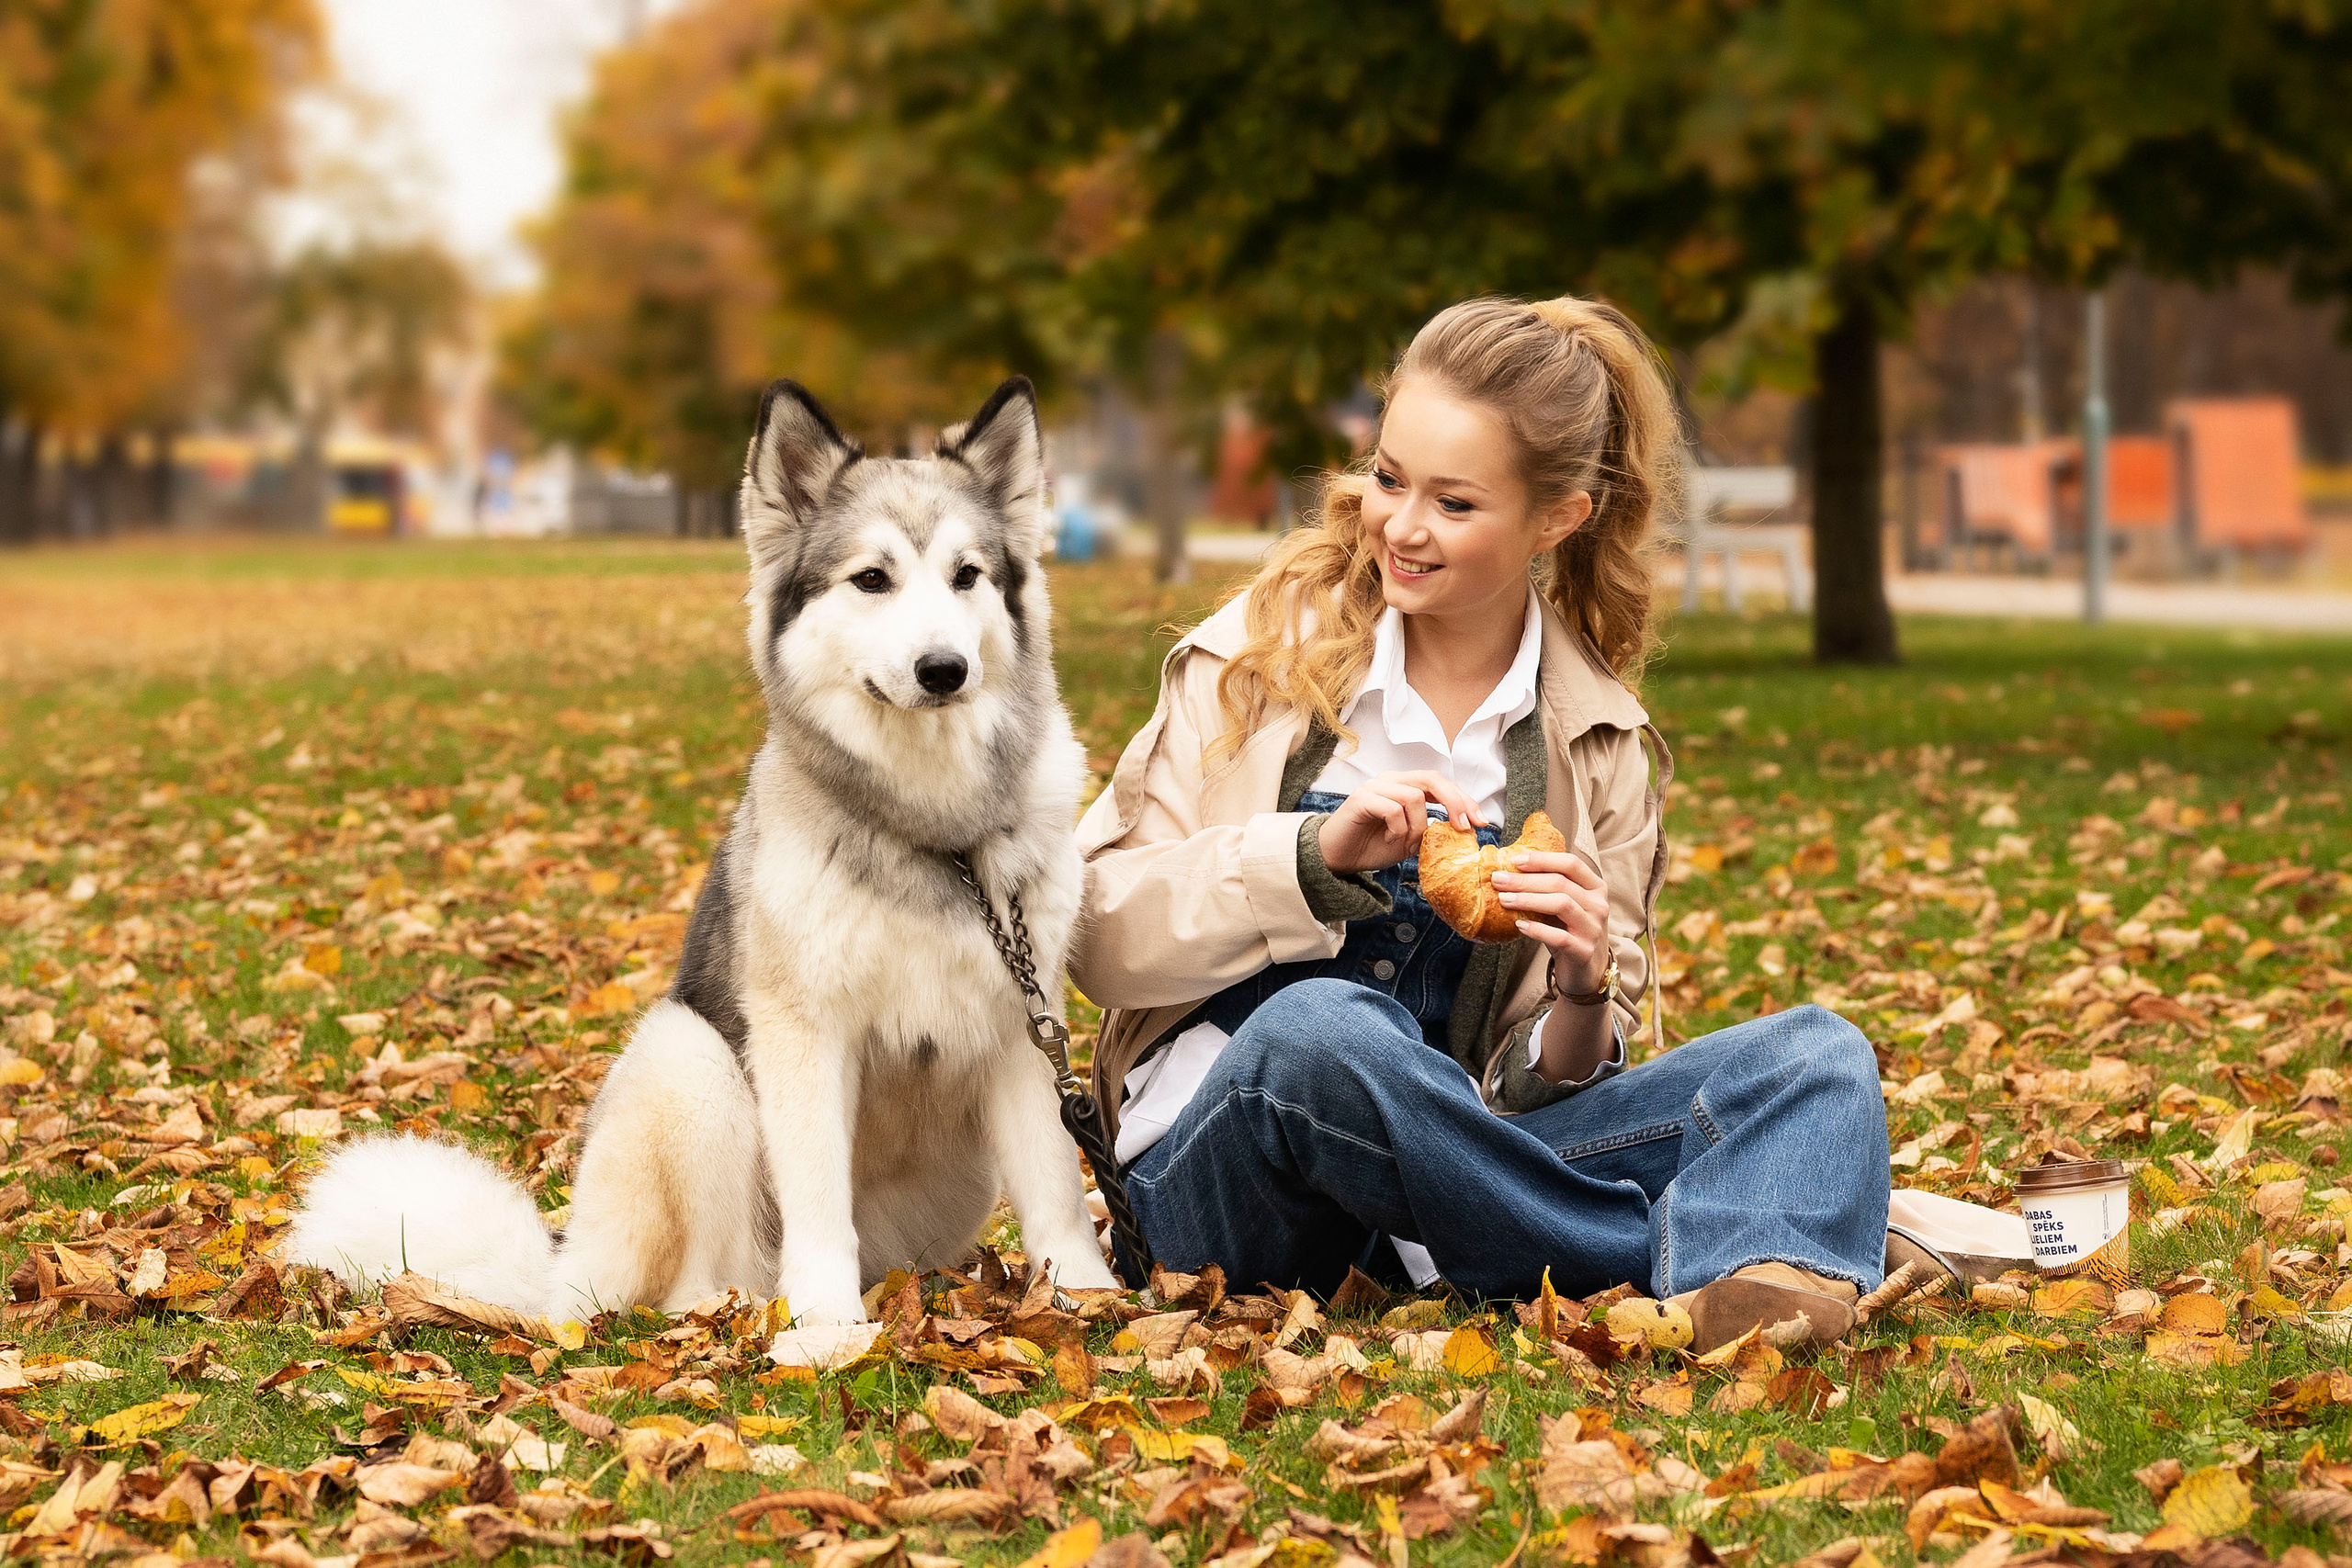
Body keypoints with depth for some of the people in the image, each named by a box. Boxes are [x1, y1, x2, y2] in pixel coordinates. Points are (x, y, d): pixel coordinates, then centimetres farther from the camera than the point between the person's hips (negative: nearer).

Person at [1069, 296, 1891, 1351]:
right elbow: (1096, 931, -4)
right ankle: (1696, 1250, -26)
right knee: (1320, 1027, -38)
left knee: (1818, 1056, -18)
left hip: (1440, 1166, 3)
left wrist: (1582, 990, -14)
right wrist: (1316, 854, -17)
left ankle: (1764, 1278, -49)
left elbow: (1558, 1084, 9)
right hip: (1217, 1171, -3)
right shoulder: (1267, 652, 2)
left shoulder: (1595, 743, 10)